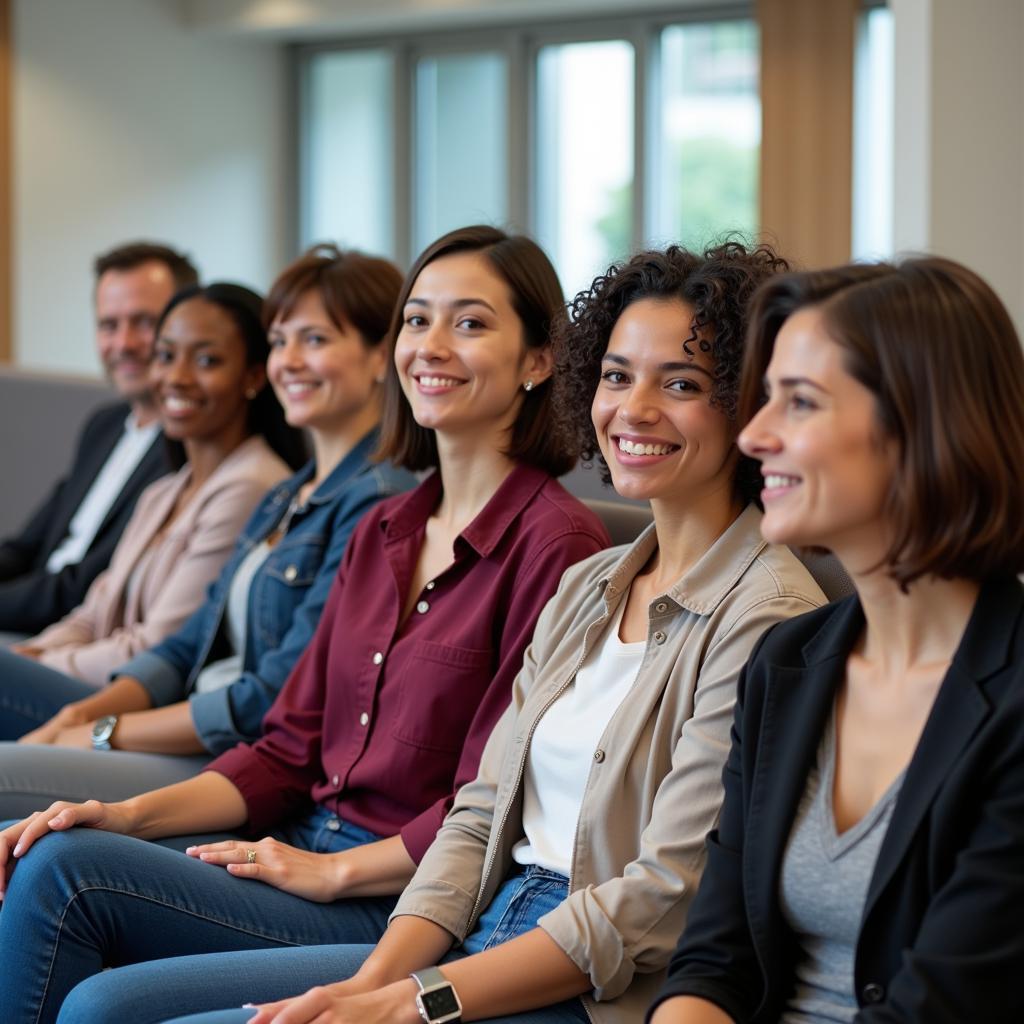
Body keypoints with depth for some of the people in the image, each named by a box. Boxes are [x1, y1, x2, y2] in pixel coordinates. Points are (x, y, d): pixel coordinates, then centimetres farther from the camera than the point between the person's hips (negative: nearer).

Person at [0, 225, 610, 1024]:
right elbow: (291, 749, 14)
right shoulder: (384, 532, 15)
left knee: (65, 872, -21)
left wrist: (330, 871, -12)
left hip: (403, 898, -7)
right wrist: (134, 816, 0)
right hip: (310, 850, 7)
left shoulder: (556, 544, -12)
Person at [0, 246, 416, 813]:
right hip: (201, 744, 9)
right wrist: (82, 715, 2)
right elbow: (194, 643, 19)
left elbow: (276, 702, -17)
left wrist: (106, 734, -10)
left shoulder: (376, 501, -13)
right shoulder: (285, 498, 19)